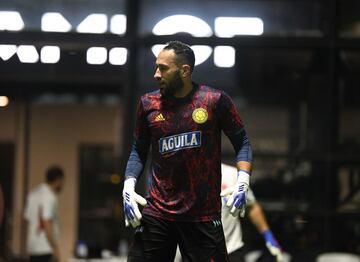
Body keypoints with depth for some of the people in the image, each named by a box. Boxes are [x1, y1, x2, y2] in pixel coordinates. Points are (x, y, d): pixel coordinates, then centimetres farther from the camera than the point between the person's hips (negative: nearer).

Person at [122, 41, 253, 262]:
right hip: (156, 212, 2)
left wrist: (242, 182, -11)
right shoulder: (148, 104, 5)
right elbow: (139, 152, 13)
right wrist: (128, 187, -2)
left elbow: (242, 142, 4)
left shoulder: (216, 100, -3)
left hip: (204, 216, -2)